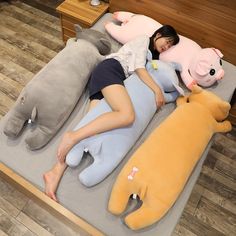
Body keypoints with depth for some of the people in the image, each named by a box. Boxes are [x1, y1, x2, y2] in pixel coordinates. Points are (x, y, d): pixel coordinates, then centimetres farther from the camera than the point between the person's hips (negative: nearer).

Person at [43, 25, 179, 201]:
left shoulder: (151, 54, 38)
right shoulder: (144, 40, 10)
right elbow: (140, 69, -5)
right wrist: (158, 90, -10)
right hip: (110, 69, -8)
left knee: (92, 123, -16)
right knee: (127, 115, -33)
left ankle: (56, 171, -28)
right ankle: (73, 136, -37)